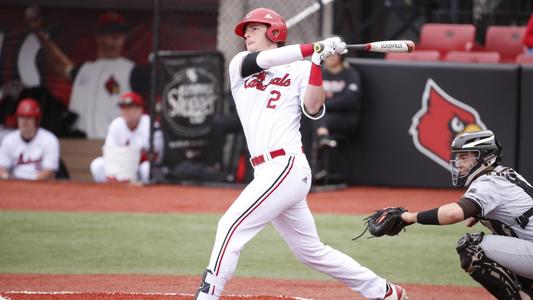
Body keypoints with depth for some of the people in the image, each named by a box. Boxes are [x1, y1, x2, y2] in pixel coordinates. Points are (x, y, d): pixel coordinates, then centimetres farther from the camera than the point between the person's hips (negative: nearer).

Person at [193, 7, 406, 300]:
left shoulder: (299, 69, 4)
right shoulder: (239, 65, 16)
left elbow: (312, 109, -11)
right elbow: (262, 60, -5)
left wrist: (317, 61, -19)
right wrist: (316, 47, -12)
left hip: (287, 166, -6)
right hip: (267, 173, 6)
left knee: (232, 225, -17)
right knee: (311, 251, 12)